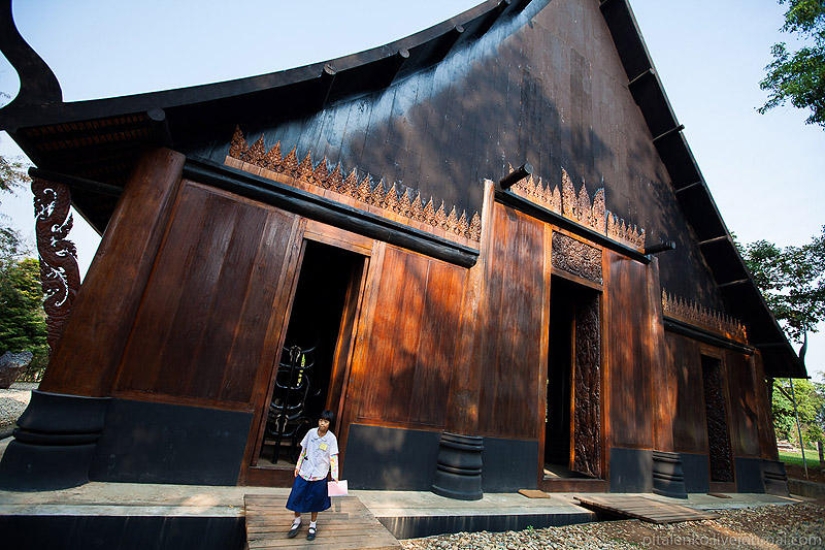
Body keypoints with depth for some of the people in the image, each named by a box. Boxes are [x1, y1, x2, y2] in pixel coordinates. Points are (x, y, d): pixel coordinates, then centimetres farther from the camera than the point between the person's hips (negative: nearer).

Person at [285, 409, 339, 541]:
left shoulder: (331, 438, -13)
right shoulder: (311, 432, -6)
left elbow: (333, 458, -12)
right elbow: (303, 450, 5)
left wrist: (335, 476, -17)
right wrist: (298, 466, 7)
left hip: (319, 475, -2)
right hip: (304, 471, 2)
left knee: (315, 501, 10)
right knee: (297, 497, 9)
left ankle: (313, 525, 34)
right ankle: (297, 522, 35)